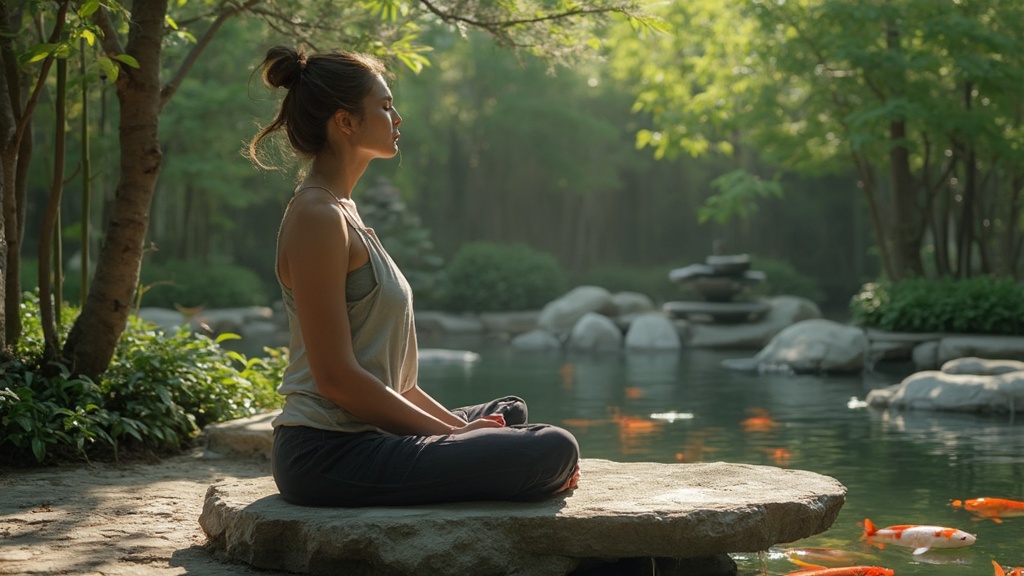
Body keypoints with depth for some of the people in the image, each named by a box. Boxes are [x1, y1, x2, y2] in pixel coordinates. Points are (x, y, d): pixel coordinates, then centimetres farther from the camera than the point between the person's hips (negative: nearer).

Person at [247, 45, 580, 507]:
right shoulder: (317, 217, -14)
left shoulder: (339, 210, 17)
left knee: (509, 413, 31)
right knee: (554, 450, -19)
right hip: (329, 455, -11)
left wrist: (455, 426, 9)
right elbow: (337, 377, -20)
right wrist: (452, 433, -13)